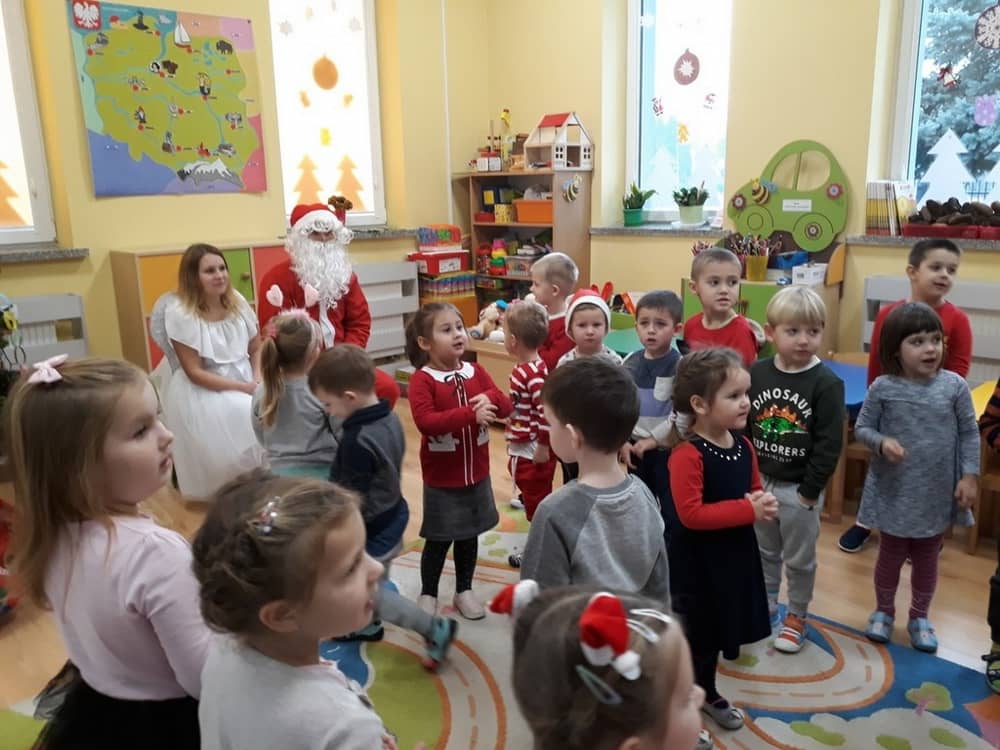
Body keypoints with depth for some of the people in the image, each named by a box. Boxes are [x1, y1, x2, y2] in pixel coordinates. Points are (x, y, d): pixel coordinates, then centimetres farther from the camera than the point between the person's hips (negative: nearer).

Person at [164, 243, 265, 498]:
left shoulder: (236, 301, 2)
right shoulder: (179, 313, -12)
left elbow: (256, 350, 7)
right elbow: (194, 372, -13)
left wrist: (258, 382, -12)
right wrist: (244, 388, -19)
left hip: (246, 379, 5)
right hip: (204, 389, -5)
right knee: (242, 416, -29)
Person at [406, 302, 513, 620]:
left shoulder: (475, 372, 0)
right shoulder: (421, 380, -16)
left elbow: (506, 405, -3)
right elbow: (426, 422, -30)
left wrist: (490, 399, -26)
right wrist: (470, 413, -37)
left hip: (476, 473, 5)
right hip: (441, 478, -5)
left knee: (469, 536, 18)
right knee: (438, 540, 10)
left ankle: (464, 590, 37)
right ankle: (427, 594, 32)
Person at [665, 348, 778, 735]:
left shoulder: (743, 445, 0)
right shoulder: (687, 454, -26)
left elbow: (755, 491, 12)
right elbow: (691, 514, -29)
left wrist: (764, 503, -11)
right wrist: (748, 510, -28)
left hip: (735, 554, 8)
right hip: (697, 561, -7)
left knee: (715, 631, 24)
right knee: (691, 634, 8)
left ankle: (707, 693, 45)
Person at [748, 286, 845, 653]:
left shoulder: (827, 383, -15)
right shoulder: (756, 373, -5)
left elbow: (830, 444, -14)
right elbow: (742, 426, 2)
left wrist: (809, 491, -14)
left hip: (800, 488, -3)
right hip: (760, 483, 4)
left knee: (799, 559, 12)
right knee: (764, 552, 20)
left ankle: (796, 617, 32)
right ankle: (766, 607, 40)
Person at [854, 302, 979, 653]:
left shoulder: (954, 385, -9)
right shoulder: (882, 388, -12)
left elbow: (969, 433, -1)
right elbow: (862, 428, -4)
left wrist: (970, 475, -5)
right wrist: (882, 442, -23)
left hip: (936, 493, 1)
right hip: (893, 492, -1)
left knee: (927, 558, 18)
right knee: (890, 555, 16)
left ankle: (919, 617, 39)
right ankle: (884, 611, 38)